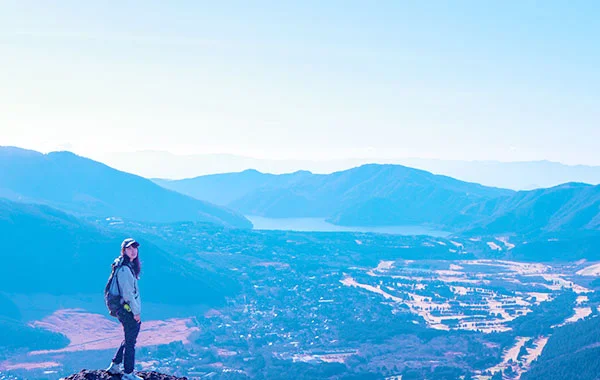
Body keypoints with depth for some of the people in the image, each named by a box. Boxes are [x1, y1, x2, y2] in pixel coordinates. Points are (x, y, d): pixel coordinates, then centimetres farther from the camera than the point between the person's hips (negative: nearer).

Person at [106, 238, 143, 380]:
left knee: (128, 340, 21)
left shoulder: (129, 266, 11)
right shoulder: (124, 269, -20)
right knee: (130, 342, 0)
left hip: (128, 310, 10)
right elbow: (127, 293, -21)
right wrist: (136, 312, -18)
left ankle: (114, 367, 30)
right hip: (128, 310, -10)